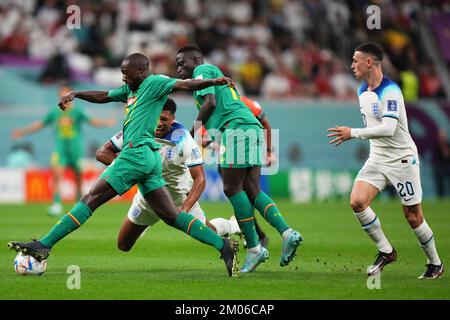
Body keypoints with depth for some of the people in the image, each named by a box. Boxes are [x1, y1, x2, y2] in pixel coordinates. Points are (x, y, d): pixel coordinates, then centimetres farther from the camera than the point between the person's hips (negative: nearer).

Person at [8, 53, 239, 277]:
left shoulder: (155, 83, 0)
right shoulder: (131, 89, 26)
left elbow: (184, 85, -11)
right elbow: (103, 97, 35)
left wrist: (213, 82, -27)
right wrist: (75, 94, 24)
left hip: (137, 153, -10)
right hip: (150, 159, 10)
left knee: (90, 199, -6)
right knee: (171, 215, 3)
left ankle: (44, 245, -4)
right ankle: (222, 245, -4)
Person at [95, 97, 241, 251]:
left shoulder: (183, 139, -27)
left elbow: (199, 179, -28)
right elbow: (102, 153, -15)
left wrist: (184, 209, -42)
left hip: (180, 195, -2)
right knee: (123, 245, 7)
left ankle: (232, 226, 35)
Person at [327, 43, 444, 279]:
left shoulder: (390, 91, -19)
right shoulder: (362, 91, 8)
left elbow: (388, 128, -30)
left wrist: (353, 133, -30)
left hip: (402, 160, -7)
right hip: (377, 159, 7)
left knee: (413, 216, -1)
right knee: (357, 202, -13)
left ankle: (435, 264, 18)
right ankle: (386, 251, 0)